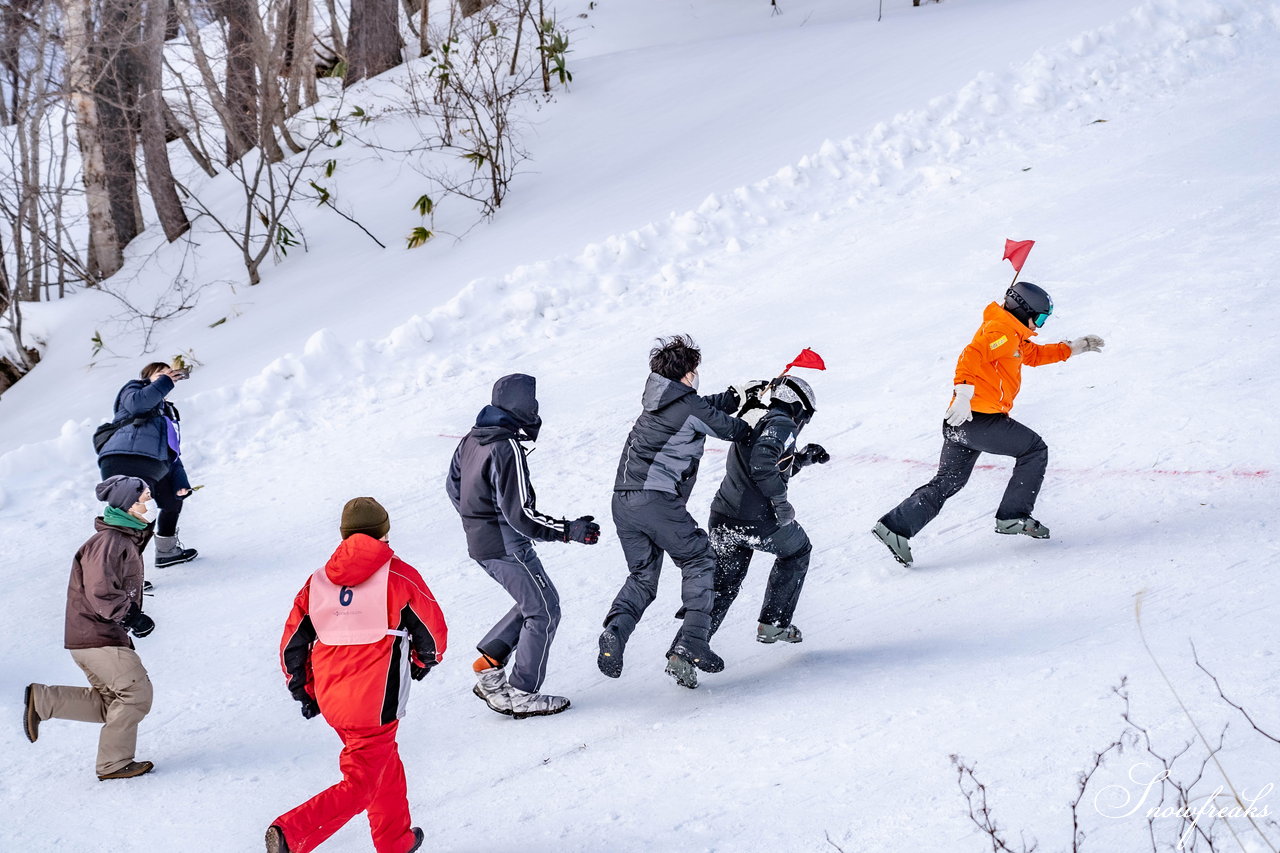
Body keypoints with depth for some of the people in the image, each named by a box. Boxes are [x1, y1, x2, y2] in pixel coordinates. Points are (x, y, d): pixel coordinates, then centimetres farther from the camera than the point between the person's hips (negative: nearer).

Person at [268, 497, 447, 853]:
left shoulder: (317, 582, 5)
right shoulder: (398, 576, -7)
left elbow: (292, 646, 8)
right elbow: (433, 630, 2)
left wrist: (305, 693, 21)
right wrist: (424, 661, 23)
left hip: (331, 701, 6)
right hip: (375, 705, -6)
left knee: (384, 764, 26)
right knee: (360, 786, 1)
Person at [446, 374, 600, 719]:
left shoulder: (472, 439, 5)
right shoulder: (507, 448, -24)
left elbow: (453, 486, 18)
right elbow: (520, 515, -26)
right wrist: (570, 530, -20)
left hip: (479, 543, 9)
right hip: (506, 545, -9)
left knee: (532, 603, 21)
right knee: (544, 610, 3)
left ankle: (489, 666, 16)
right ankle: (522, 694, 7)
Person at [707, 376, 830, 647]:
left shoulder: (750, 421, 20)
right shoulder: (782, 423, -8)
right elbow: (762, 462, -25)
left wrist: (802, 458, 28)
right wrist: (781, 503, -17)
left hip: (722, 517, 7)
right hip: (758, 522, -7)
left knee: (722, 587, 15)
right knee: (797, 551, 24)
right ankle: (773, 624, 25)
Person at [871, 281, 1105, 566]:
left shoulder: (1012, 337, 25)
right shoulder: (1001, 331, -7)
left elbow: (1035, 354, 42)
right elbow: (972, 356, -23)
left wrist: (1074, 347, 36)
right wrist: (963, 395, -34)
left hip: (961, 424, 10)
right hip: (981, 418, -10)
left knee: (947, 483, 11)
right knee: (1035, 450, 6)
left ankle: (894, 527, 1)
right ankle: (1013, 517, 4)